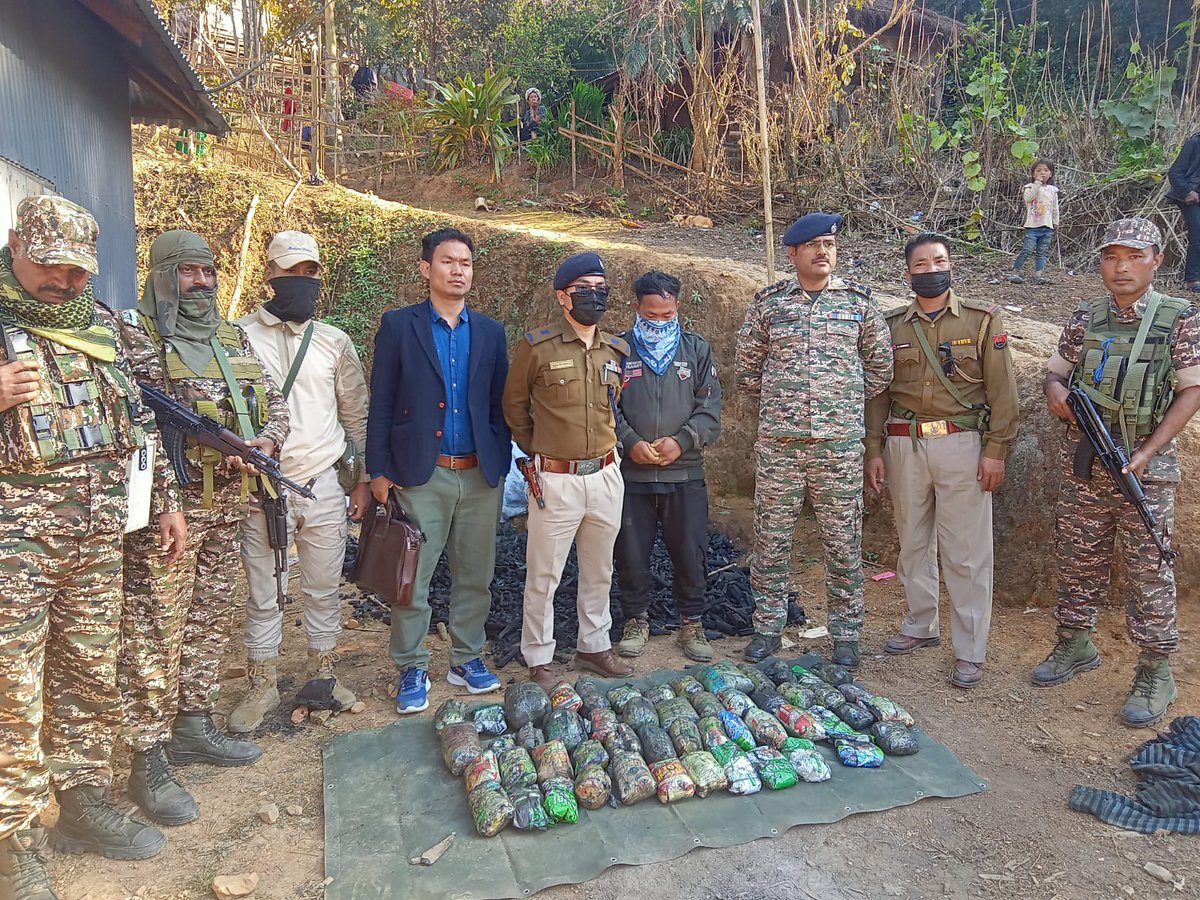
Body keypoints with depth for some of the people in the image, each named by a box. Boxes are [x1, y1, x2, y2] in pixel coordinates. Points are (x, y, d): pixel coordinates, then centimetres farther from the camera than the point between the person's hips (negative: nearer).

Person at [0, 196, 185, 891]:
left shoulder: (102, 323, 12)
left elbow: (141, 416, 16)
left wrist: (167, 499, 14)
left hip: (100, 533, 5)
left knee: (91, 677, 14)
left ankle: (84, 802, 30)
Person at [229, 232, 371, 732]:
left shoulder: (334, 342, 8)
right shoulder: (240, 337, 0)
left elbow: (357, 415, 13)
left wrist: (361, 479, 12)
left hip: (325, 485, 2)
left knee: (324, 589, 12)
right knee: (263, 594, 8)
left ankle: (322, 674, 29)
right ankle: (261, 685, 25)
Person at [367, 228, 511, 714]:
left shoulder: (490, 331, 9)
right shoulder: (398, 325, 1)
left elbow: (499, 404, 11)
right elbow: (381, 404, 0)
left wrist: (501, 465, 5)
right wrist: (378, 470, -4)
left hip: (480, 476, 3)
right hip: (421, 476, -3)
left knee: (475, 577, 12)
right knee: (412, 579, 3)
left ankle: (467, 658, 28)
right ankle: (411, 669, 19)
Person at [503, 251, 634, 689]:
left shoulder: (617, 350, 7)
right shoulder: (536, 347, -7)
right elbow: (514, 406, 4)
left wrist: (607, 444, 14)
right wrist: (539, 450, 8)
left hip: (606, 476, 5)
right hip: (556, 480, -5)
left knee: (599, 571, 17)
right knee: (544, 576, 4)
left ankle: (594, 646, 34)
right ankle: (539, 660, 20)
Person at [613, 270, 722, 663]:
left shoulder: (697, 349, 8)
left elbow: (710, 409, 3)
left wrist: (681, 441, -12)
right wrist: (630, 443, -13)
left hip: (684, 472, 1)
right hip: (630, 472, 0)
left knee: (690, 552, 6)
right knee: (631, 552, 7)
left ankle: (691, 623, 23)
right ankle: (636, 620, 25)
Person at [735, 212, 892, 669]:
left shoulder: (859, 301, 5)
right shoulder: (767, 302, 5)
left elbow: (880, 365, 14)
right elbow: (748, 366, 14)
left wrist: (846, 405, 12)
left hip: (840, 444, 0)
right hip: (777, 443, 1)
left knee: (843, 543, 7)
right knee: (770, 540, 7)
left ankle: (846, 634, 23)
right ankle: (768, 627, 23)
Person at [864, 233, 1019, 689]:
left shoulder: (983, 320, 2)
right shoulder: (892, 326, 9)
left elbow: (1002, 390, -2)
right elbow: (878, 391, 10)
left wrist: (996, 450, -8)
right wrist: (874, 449, 5)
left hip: (961, 444, -3)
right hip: (904, 444, 3)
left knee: (966, 552, -1)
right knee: (913, 542, 13)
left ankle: (970, 650, 8)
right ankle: (920, 625, 30)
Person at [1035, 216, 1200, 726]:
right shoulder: (1085, 317, 5)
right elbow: (1055, 371, 13)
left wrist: (1149, 451, -14)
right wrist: (1054, 389, -12)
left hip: (1145, 464, -3)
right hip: (1082, 460, 3)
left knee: (1148, 568, 3)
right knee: (1078, 556, 13)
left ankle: (1155, 672, 16)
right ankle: (1076, 645, 31)